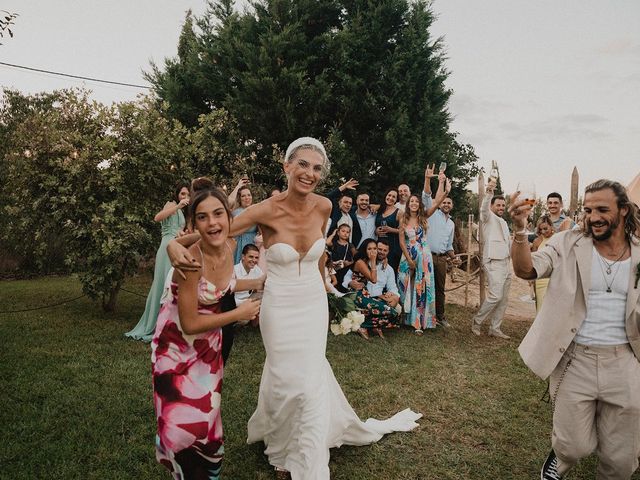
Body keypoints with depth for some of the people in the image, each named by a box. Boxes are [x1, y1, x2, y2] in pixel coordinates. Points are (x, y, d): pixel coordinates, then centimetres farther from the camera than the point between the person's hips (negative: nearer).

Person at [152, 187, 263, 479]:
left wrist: (258, 283, 1)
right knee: (186, 418, 6)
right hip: (179, 342, -5)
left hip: (209, 340, 6)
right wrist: (240, 314, -19)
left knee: (207, 410, 18)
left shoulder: (229, 246, -11)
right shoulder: (190, 258, -32)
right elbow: (190, 324, -26)